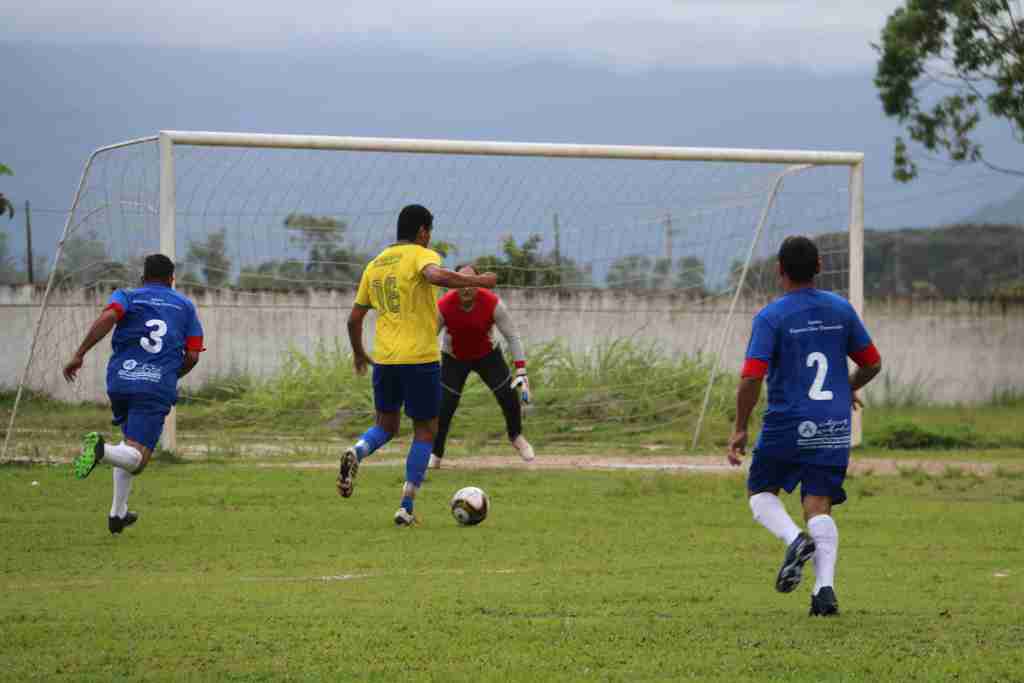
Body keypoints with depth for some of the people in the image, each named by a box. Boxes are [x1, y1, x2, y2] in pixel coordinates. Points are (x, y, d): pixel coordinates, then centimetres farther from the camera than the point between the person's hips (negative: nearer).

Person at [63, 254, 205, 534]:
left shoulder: (127, 296, 12)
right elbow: (192, 356, 9)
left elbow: (108, 317, -12)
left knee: (130, 440, 27)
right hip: (158, 389, -2)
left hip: (120, 382, 2)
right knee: (137, 458, -9)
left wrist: (79, 354, -14)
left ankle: (118, 513, 24)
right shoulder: (185, 306, 16)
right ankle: (103, 450, -43)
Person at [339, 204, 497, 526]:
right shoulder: (421, 255, -5)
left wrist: (358, 353, 31)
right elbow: (436, 276, -30)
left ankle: (356, 452, -13)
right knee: (425, 430, 9)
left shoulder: (374, 265, 14)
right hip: (420, 359, -5)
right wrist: (478, 281, -20)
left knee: (386, 426, 21)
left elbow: (354, 319, 16)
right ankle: (406, 508, 3)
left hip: (384, 360, 5)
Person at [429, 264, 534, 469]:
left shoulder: (493, 304, -27)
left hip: (487, 355, 1)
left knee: (509, 395, -6)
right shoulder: (443, 307, -28)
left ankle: (516, 437, 24)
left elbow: (512, 336, -18)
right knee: (444, 406, -12)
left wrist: (521, 371, -22)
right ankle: (435, 455, 5)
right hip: (454, 359, -1)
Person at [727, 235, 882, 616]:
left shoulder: (771, 317, -8)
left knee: (760, 491, 16)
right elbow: (872, 363, 13)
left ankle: (795, 539, -12)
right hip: (834, 426, 3)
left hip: (786, 426, -3)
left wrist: (740, 429, -7)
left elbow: (751, 378, -16)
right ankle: (825, 587, -13)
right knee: (819, 507, 4)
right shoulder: (841, 310, 5)